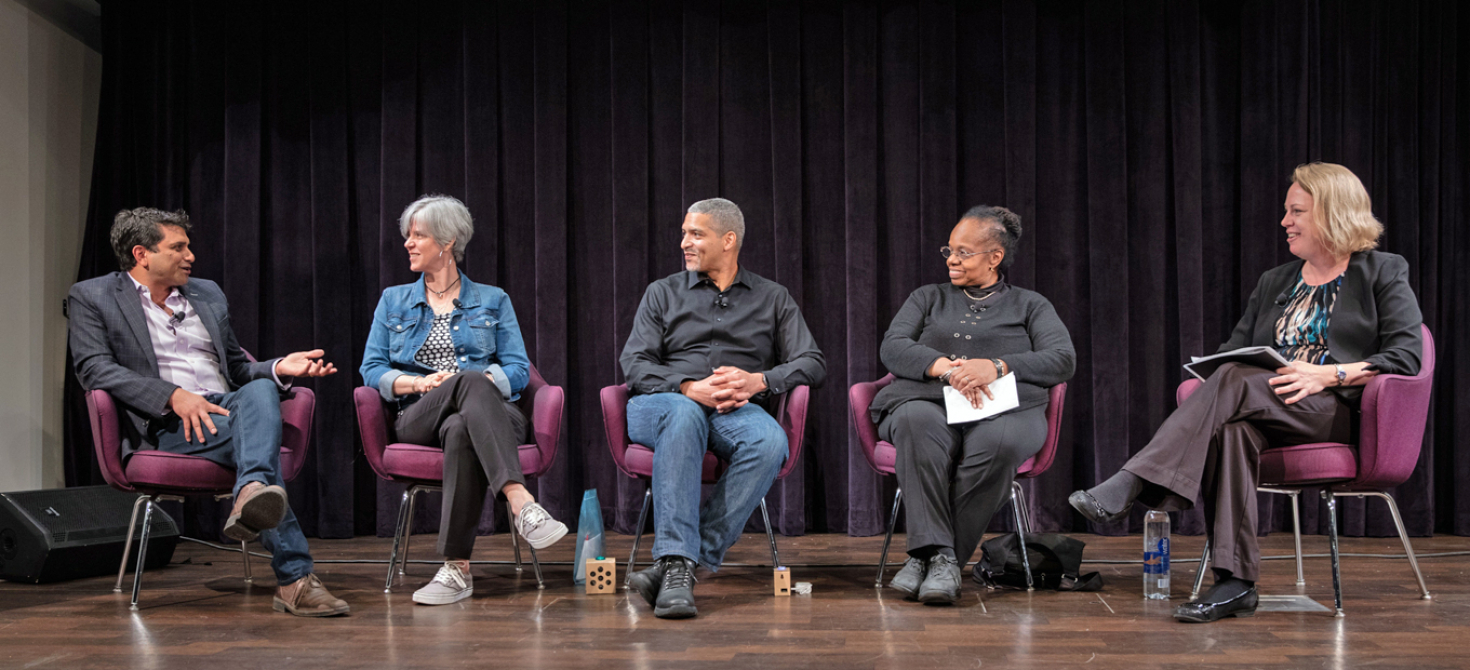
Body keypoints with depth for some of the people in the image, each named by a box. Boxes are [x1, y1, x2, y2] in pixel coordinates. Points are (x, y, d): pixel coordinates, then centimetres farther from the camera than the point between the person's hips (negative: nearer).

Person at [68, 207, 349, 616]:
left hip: (225, 408, 4)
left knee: (260, 390, -34)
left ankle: (251, 493, -63)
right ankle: (295, 579, -46)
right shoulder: (92, 298, 8)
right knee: (247, 434, -35)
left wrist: (280, 368, 3)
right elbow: (95, 369, -7)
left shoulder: (208, 294, 25)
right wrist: (174, 395, -21)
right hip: (163, 427, -4)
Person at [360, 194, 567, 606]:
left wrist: (479, 384, -14)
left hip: (490, 414, 1)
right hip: (419, 419, 0)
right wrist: (419, 383, -9)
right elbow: (372, 370, 11)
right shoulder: (394, 301, 22)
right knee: (471, 380, -38)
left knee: (461, 430, -40)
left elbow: (518, 371, 7)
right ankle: (521, 504, -55)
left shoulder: (492, 301, 18)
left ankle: (457, 568, -47)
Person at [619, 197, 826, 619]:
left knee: (770, 442, -36)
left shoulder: (772, 299, 18)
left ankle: (684, 562, -39)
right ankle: (677, 564, -47)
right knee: (683, 414, -39)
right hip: (664, 404, 0)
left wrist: (758, 381, -13)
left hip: (738, 410, 1)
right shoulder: (663, 293, 18)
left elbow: (812, 363, 7)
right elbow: (634, 363, 4)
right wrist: (690, 387, -15)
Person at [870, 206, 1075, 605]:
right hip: (927, 400, 1)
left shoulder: (1029, 305, 23)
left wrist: (996, 367, -13)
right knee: (918, 424, -38)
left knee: (998, 442, -39)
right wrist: (946, 368, -11)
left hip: (1005, 409, -1)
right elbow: (892, 348, 9)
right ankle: (939, 556, -38)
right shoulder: (929, 298, 27)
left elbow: (1063, 361, 5)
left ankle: (926, 556, -31)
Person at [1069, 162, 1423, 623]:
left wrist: (1329, 374, -16)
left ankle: (1127, 488, -42)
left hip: (1341, 412, -4)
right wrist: (1217, 372, -5)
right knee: (1232, 428, -36)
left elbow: (1406, 356, -2)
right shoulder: (1274, 283, 27)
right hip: (1262, 414, 4)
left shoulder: (1384, 274, 11)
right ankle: (1235, 583, -40)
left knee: (1238, 381, -34)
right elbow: (1235, 348, 21)